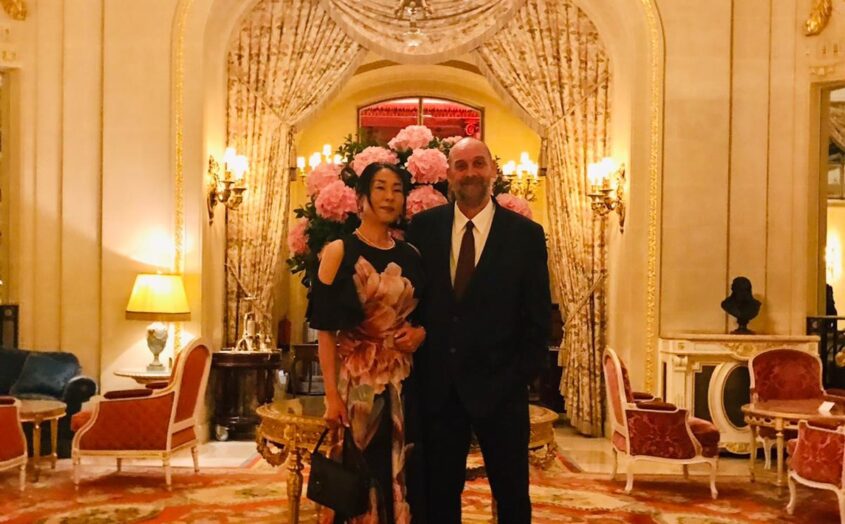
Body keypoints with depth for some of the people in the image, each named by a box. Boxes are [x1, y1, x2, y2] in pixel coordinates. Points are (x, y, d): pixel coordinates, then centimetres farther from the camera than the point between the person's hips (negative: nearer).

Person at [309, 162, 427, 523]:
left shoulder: (411, 255, 7)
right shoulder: (339, 251, -5)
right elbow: (325, 328, -9)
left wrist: (422, 332, -5)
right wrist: (332, 395, -15)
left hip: (402, 381, 4)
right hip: (356, 380, -4)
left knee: (399, 473, 10)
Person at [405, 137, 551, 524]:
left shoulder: (526, 234, -1)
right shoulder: (423, 227, 4)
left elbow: (538, 320, 0)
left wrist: (517, 379, -7)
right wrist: (416, 369, -2)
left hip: (499, 389, -1)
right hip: (437, 387, 2)